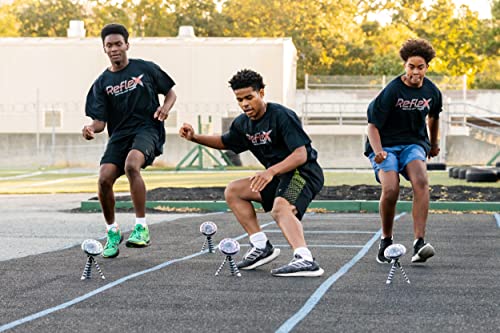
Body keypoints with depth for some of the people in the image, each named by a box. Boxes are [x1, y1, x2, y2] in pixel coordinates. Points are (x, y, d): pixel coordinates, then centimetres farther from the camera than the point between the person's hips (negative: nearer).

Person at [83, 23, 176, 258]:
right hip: (119, 134, 3)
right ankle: (112, 232, 7)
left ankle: (141, 228, -29)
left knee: (131, 165, -34)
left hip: (147, 129, -3)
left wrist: (165, 107, -7)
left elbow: (170, 93, 15)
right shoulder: (102, 83, 9)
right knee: (104, 179, -17)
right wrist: (91, 129, -19)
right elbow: (100, 121, 4)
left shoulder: (145, 68, 5)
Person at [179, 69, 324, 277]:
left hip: (304, 172, -9)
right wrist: (194, 137, 12)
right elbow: (225, 142, 29)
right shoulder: (243, 124, 7)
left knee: (280, 208, -37)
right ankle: (261, 247, 2)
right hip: (278, 176, 10)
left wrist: (272, 171, -40)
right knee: (233, 191, 10)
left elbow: (301, 154, -26)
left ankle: (305, 260, -56)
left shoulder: (282, 116, -19)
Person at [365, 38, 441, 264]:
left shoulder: (432, 92, 2)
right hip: (385, 145, -3)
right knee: (390, 190, -27)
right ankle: (386, 241, -1)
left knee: (421, 181, -29)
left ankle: (419, 243, -34)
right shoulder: (392, 91, -13)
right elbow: (373, 125, -12)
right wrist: (378, 152, -29)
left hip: (413, 144, 3)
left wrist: (433, 144, 38)